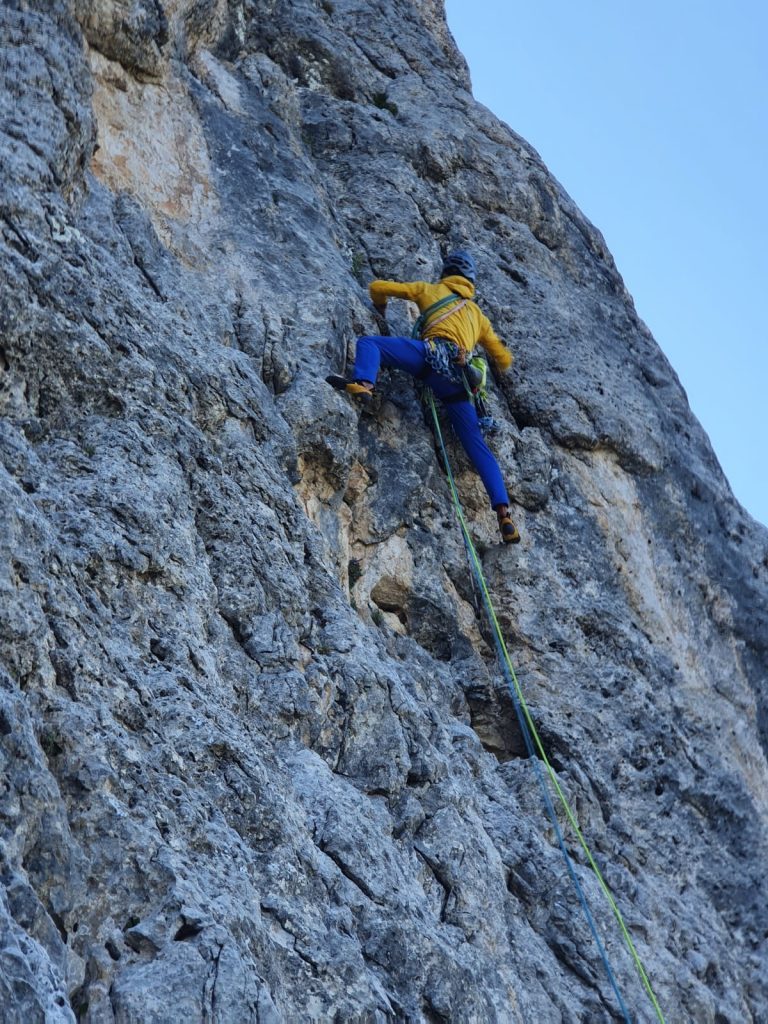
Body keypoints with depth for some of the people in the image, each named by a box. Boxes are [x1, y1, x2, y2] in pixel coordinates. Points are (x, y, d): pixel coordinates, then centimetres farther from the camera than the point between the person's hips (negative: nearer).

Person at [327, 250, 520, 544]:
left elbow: (377, 287, 23)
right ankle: (503, 513, -6)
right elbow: (504, 360, 36)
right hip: (458, 382, 4)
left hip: (435, 355, -4)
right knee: (478, 446, 5)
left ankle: (362, 383, -36)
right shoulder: (478, 315, 36)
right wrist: (494, 365, 60)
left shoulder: (430, 290, 26)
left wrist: (380, 310, 45)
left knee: (368, 342, -2)